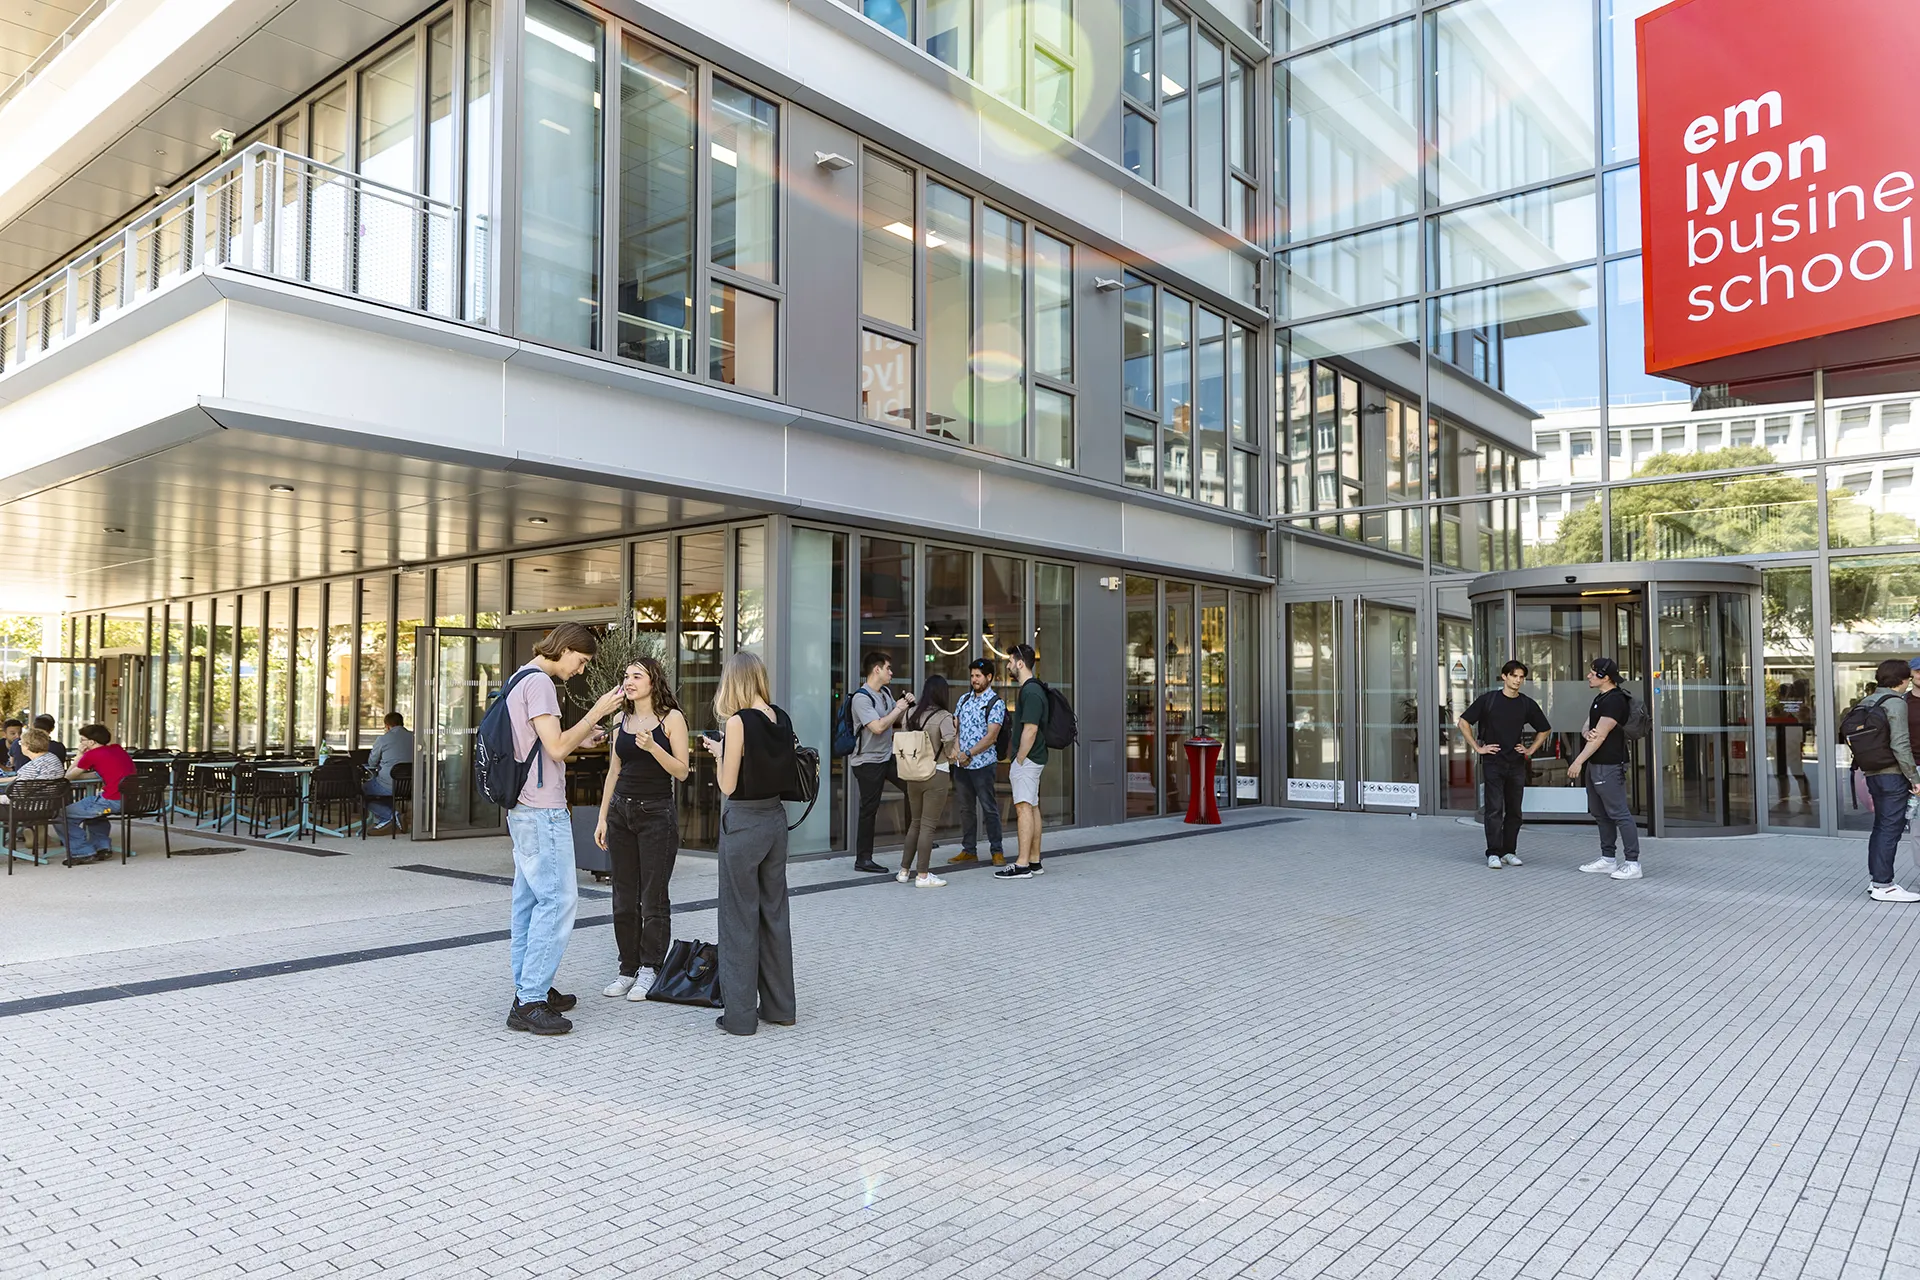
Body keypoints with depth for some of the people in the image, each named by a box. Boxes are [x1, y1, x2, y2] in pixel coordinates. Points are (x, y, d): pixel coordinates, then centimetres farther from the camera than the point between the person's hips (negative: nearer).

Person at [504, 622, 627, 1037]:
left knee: (530, 900, 14)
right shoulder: (539, 682, -13)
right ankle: (529, 1002, -9)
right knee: (558, 899, -10)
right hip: (542, 810, -11)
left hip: (523, 810, 11)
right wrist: (596, 712, -13)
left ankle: (528, 989, 21)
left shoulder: (522, 680, 19)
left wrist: (579, 740, 15)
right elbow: (556, 748, -19)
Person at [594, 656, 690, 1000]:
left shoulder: (672, 718, -4)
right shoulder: (622, 719, 11)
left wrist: (652, 746, -22)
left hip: (657, 813, -5)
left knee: (653, 897, -1)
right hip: (621, 810, 5)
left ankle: (649, 970, 9)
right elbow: (614, 770, 15)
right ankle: (627, 968, 17)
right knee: (624, 897, 8)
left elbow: (682, 771, -8)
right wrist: (602, 817, 11)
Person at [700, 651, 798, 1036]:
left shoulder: (738, 722, -17)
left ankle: (740, 1014, 10)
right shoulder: (781, 719, 3)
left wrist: (718, 752, 2)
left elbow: (728, 786, -14)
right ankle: (779, 1006, 24)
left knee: (740, 917, 3)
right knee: (774, 911, 15)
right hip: (775, 819, 7)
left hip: (742, 823, -7)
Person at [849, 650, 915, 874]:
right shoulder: (862, 697, -20)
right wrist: (898, 709, -17)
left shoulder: (886, 692, 6)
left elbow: (895, 720, 20)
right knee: (869, 810, -1)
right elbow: (878, 727, -30)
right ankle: (863, 859, 8)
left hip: (888, 756, 8)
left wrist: (906, 705, 2)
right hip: (868, 761, -8)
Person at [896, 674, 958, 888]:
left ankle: (904, 870, 23)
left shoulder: (913, 714, 4)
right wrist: (956, 732, -3)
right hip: (936, 775, -6)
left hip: (913, 774, 6)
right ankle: (922, 876, 4)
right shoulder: (944, 717, -12)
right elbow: (952, 752, -20)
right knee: (928, 826, 0)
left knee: (915, 823, 18)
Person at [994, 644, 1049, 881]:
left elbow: (1030, 730, -22)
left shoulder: (1031, 692, -17)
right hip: (1031, 759, 11)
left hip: (1027, 759, -11)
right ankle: (1034, 861, 17)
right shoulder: (1029, 689, 16)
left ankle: (1022, 865, -13)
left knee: (1024, 808, -12)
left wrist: (1019, 761, -17)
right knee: (1032, 807, 12)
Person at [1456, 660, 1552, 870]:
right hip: (1493, 763, -3)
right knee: (1494, 809, -5)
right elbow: (1463, 721, 0)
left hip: (1517, 764, 3)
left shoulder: (1527, 704, 5)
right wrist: (1477, 747, -4)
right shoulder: (1488, 699, -3)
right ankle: (1493, 853, -2)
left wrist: (1531, 750, 8)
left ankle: (1509, 851, 16)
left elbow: (1544, 730, 19)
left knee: (1514, 811, 7)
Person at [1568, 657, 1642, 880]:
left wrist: (1578, 761, -20)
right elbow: (1588, 728, 14)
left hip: (1609, 767, -10)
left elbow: (1600, 736, -20)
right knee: (1600, 813, 15)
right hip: (1596, 765, 10)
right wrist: (1588, 733, -12)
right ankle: (1608, 859, 23)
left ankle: (1633, 863, -5)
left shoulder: (1615, 701, -16)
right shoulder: (1600, 698, 15)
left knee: (1619, 814, -8)